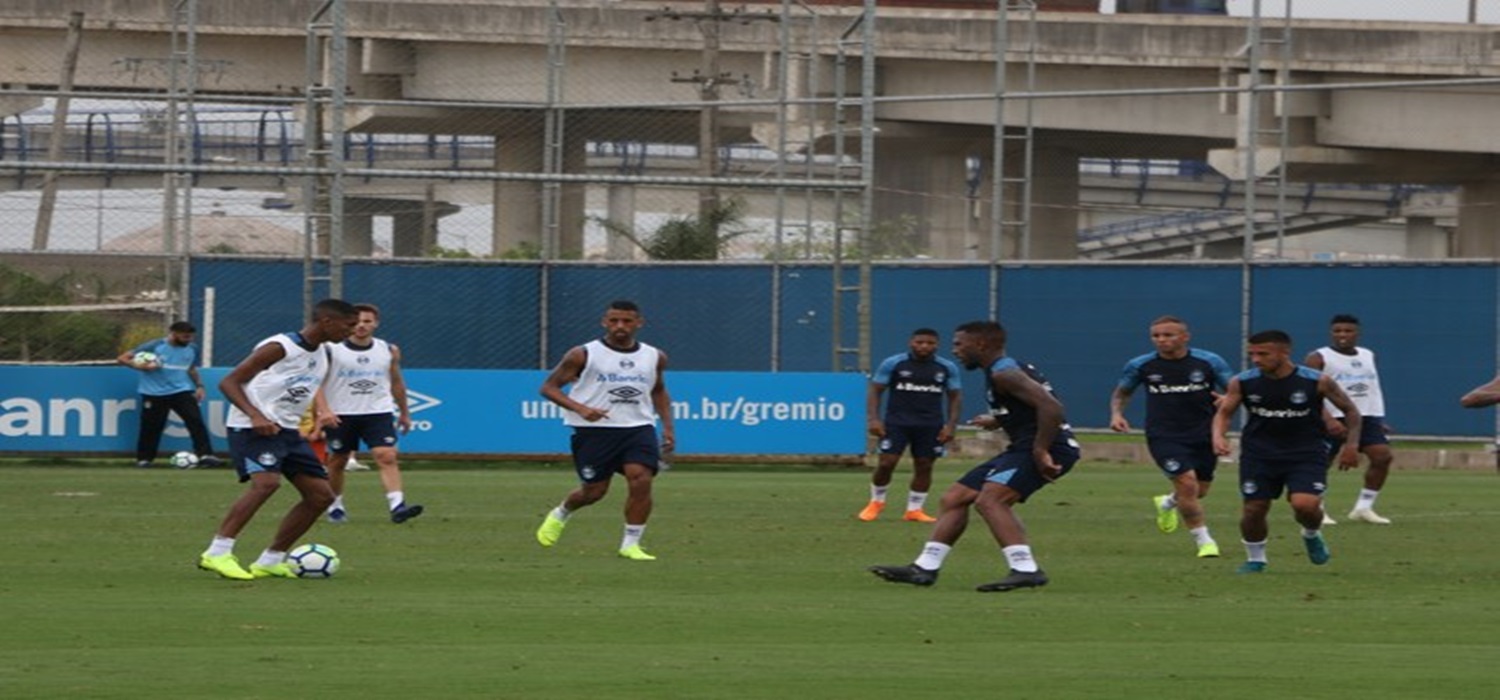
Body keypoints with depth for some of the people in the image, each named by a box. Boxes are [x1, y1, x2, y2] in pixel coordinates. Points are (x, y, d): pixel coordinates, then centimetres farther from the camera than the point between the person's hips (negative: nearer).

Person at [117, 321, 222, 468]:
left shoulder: (192, 349, 5)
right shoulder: (154, 346, -9)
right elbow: (122, 358, -7)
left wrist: (199, 385, 10)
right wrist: (140, 366, -24)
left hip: (182, 391, 3)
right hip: (155, 394, -3)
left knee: (196, 421, -14)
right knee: (151, 427, 1)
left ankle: (205, 456, -16)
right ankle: (143, 459, 19)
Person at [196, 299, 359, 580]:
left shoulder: (323, 356, 12)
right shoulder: (280, 348, -14)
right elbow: (229, 382, -17)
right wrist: (255, 415, -30)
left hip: (287, 431, 9)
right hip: (253, 427, -9)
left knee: (321, 495, 6)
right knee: (267, 481, -31)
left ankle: (270, 560, 12)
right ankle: (217, 554, -29)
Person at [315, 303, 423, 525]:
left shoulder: (389, 351, 4)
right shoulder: (330, 351, -7)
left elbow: (396, 383, 18)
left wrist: (404, 413, 24)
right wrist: (324, 411, -23)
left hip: (377, 413, 1)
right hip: (340, 415, -1)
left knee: (387, 456, -16)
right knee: (337, 461, 10)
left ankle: (397, 505, -25)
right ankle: (335, 506, 29)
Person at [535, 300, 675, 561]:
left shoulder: (654, 358, 8)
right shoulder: (584, 355, -6)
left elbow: (659, 392, 26)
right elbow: (549, 387, -3)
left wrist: (667, 427, 15)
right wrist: (580, 408, -19)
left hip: (638, 429, 3)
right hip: (595, 430, -3)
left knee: (641, 481, -17)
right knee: (594, 491, 4)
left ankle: (631, 544, -6)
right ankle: (560, 515, 38)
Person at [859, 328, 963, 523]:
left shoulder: (947, 368, 3)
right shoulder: (893, 364, -2)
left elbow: (955, 396, 10)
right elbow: (875, 390, 2)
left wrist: (951, 425, 0)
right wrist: (874, 419, -9)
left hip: (931, 425, 2)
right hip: (897, 422, -2)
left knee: (924, 465, 0)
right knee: (886, 463, -7)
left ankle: (914, 509, 10)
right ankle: (876, 502, 15)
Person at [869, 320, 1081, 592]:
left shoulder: (1004, 374, -15)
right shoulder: (1007, 369, 16)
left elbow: (1050, 406, -27)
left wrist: (1041, 452, -27)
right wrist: (999, 421, 35)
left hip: (1049, 448, -11)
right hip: (1024, 447, 11)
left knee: (989, 499, -29)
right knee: (954, 498, 12)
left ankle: (1025, 570, -33)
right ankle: (924, 568, 16)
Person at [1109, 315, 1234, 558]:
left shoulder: (1209, 362, -5)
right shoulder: (1140, 365, -1)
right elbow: (1121, 392, 15)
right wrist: (1116, 413, -5)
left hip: (1203, 435, 2)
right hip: (1164, 436, -2)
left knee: (1199, 490, 14)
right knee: (1187, 483, -19)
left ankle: (1167, 504, 50)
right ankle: (1203, 540, -6)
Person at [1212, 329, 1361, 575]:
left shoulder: (1317, 382, -13)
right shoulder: (1242, 382, -8)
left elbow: (1350, 410, 0)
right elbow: (1224, 412, 2)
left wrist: (1351, 445, -2)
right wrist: (1219, 435, -18)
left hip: (1306, 453, -2)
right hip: (1259, 453, 2)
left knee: (1305, 504, -19)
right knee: (1253, 508, 0)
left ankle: (1312, 535, 16)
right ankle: (1255, 559, 26)